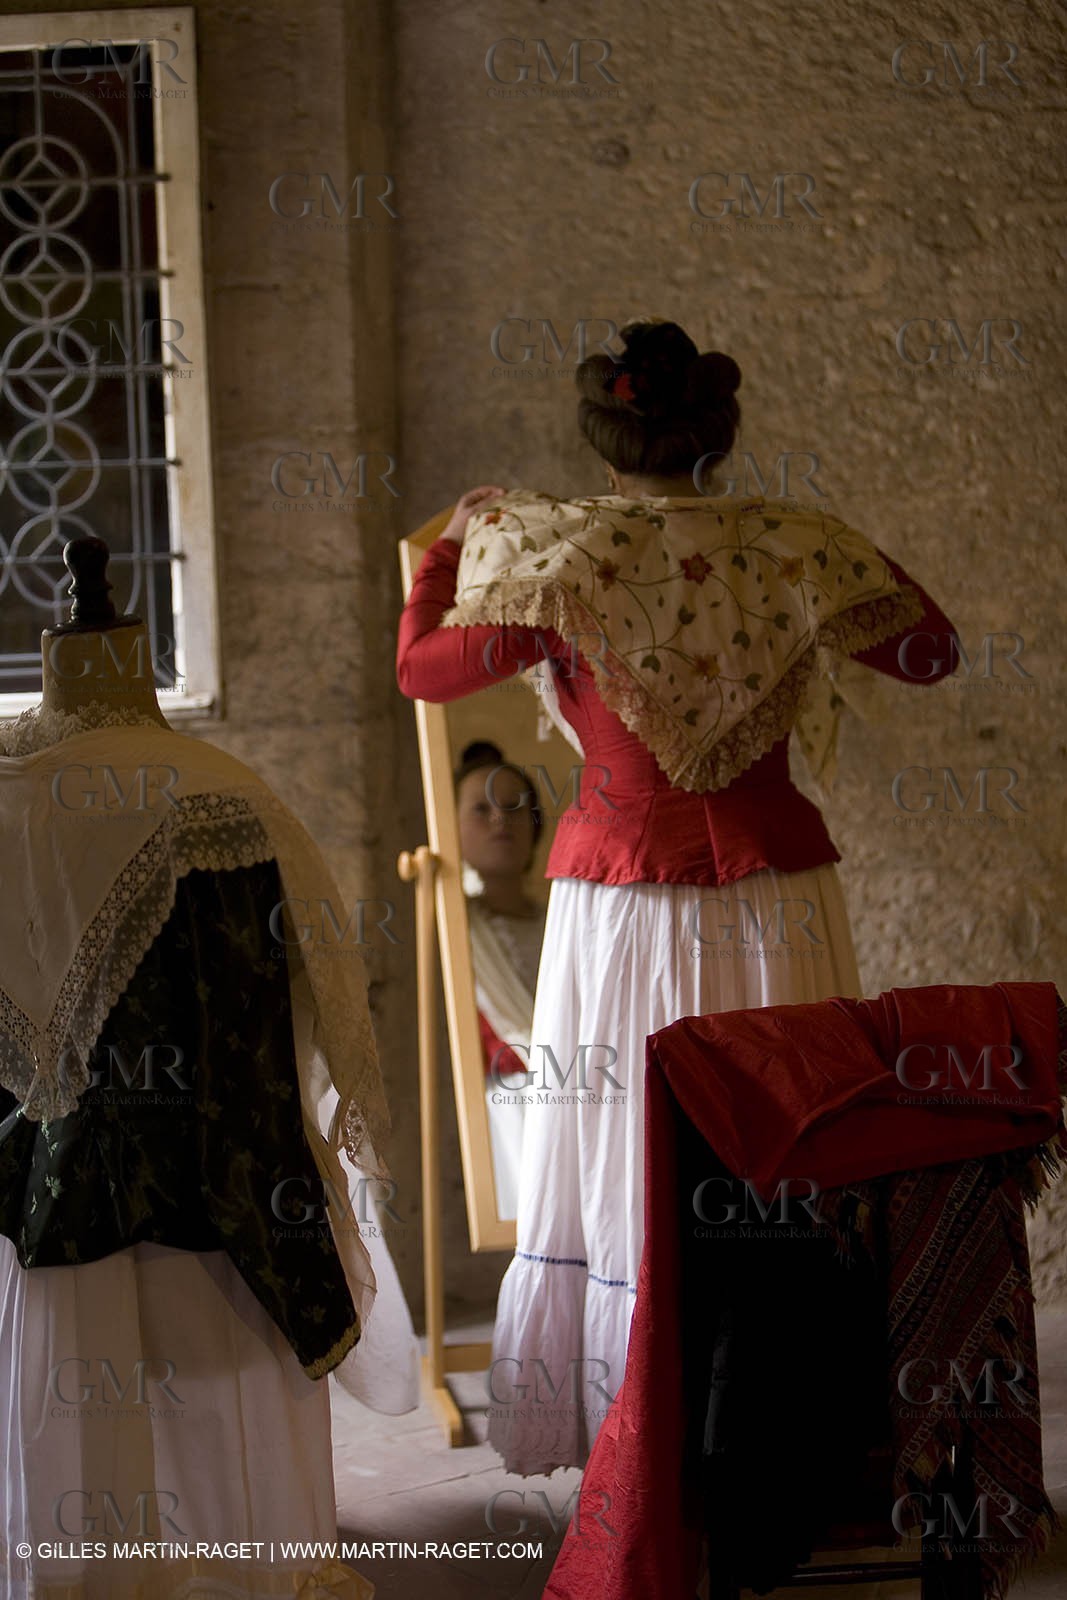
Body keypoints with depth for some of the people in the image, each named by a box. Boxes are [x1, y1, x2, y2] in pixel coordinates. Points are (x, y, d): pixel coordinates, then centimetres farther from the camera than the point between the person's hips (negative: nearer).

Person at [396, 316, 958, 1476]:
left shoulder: (566, 560, -9)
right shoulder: (788, 550, -5)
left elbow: (419, 669, 3)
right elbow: (929, 649, 9)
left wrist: (453, 543, 18)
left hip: (621, 896, -1)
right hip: (773, 891, 1)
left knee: (627, 1159, 8)